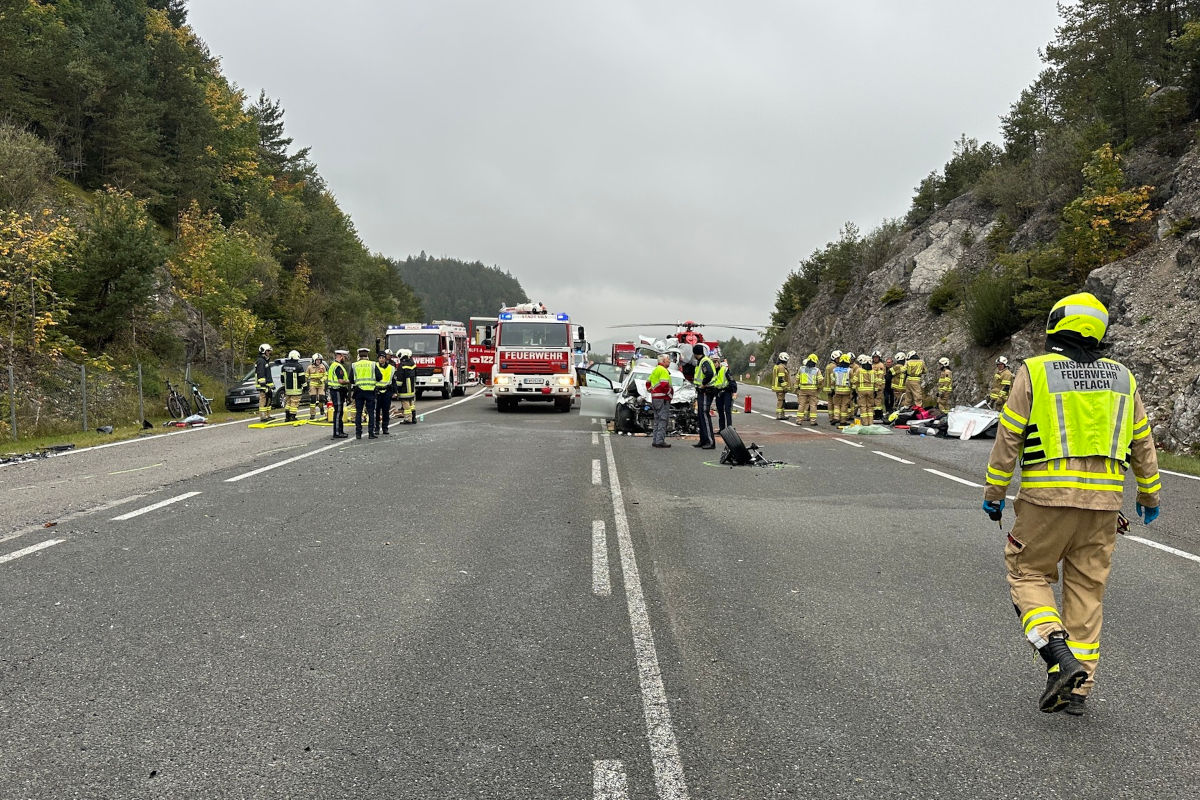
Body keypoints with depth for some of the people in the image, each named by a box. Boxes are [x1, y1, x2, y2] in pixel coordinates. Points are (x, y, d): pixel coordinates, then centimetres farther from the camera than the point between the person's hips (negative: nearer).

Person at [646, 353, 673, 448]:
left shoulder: (655, 370, 18)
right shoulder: (663, 370, -13)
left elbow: (648, 382, 25)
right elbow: (664, 385, -24)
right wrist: (670, 392, -10)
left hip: (654, 398, 10)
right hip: (663, 398, -10)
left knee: (657, 420, 13)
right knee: (663, 420, -8)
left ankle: (655, 441, 14)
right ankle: (660, 441, -11)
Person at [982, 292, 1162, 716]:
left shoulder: (1034, 372, -3)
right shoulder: (1121, 377, 10)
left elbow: (1008, 438, -4)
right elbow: (1142, 442, 16)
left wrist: (994, 493, 3)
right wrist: (1149, 494, 27)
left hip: (1047, 495, -4)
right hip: (1103, 500, 4)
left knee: (1028, 574, 10)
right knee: (1087, 589, 11)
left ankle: (1061, 658, -9)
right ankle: (1078, 687, 14)